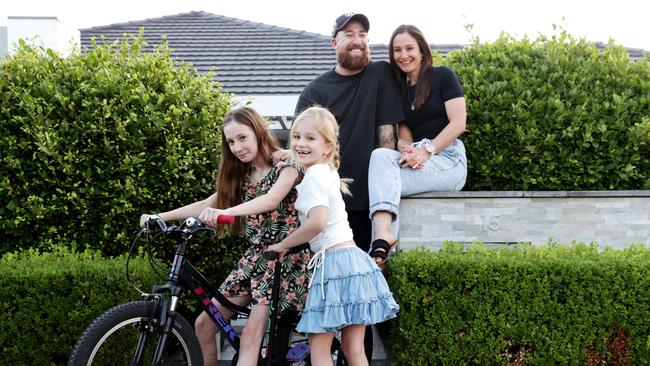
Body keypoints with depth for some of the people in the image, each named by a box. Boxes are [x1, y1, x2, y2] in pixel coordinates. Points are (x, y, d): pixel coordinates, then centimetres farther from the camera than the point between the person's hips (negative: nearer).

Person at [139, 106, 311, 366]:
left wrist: (226, 212, -44)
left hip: (284, 256, -7)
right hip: (255, 256, 7)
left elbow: (271, 200, -28)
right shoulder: (241, 176, 12)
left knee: (252, 332, -20)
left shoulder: (286, 166, -10)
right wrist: (159, 217, 1)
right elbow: (206, 205, 11)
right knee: (204, 324, 2)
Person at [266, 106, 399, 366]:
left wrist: (282, 245, -12)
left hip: (333, 261, -9)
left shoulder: (314, 176, -10)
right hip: (355, 258, 9)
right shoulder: (328, 172, 17)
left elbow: (317, 222, -24)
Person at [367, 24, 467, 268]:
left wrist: (426, 150, -17)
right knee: (381, 155, -27)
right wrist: (408, 149, -14)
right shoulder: (400, 90, 19)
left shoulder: (442, 76, 3)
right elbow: (404, 136, 11)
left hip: (448, 159, -5)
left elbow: (458, 123, -6)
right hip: (417, 160, 5)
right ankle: (383, 237, -42)